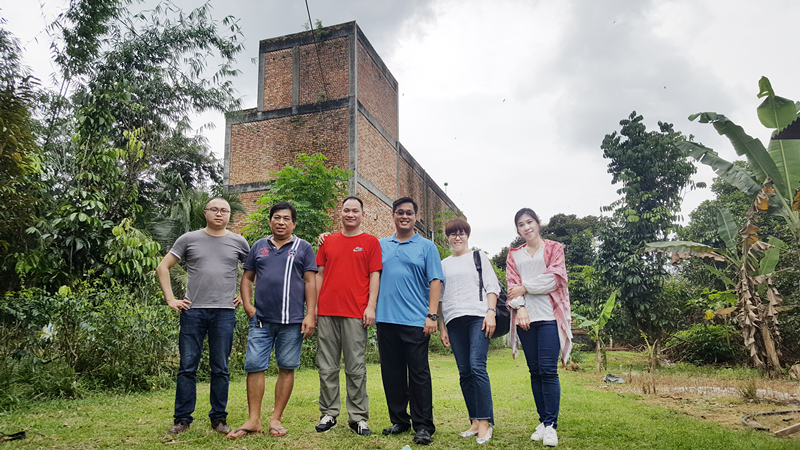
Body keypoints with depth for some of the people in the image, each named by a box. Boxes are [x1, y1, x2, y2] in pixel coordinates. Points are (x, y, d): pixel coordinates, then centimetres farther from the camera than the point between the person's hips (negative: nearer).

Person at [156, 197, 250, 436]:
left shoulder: (238, 242, 8)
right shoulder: (189, 239, 6)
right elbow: (162, 268, 9)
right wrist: (171, 299, 1)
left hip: (224, 313, 0)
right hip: (193, 311, 0)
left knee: (220, 369, 7)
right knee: (187, 367, 4)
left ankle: (219, 418, 18)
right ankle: (182, 419, 16)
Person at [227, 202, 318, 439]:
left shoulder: (303, 248, 5)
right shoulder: (259, 246, 14)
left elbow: (310, 282, 0)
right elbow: (247, 278, 17)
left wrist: (310, 315, -8)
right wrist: (248, 305, 3)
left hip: (292, 321, -2)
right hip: (261, 319, 2)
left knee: (286, 368, 3)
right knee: (254, 366, 1)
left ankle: (276, 419, 15)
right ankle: (253, 420, 11)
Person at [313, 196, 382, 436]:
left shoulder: (370, 242, 6)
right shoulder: (328, 241, 14)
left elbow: (374, 276, 1)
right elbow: (320, 274, 14)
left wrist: (371, 306, -8)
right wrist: (313, 306, 8)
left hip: (355, 314, -3)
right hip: (326, 312, 3)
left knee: (356, 368, 1)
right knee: (327, 366, 7)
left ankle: (358, 417, 9)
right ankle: (329, 414, 17)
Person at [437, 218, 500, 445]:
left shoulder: (478, 256, 13)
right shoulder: (444, 264, 20)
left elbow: (492, 286, 5)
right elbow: (439, 297, 19)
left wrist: (491, 312, -9)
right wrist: (441, 326, 13)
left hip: (478, 316, -3)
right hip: (454, 320, 3)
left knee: (477, 367, -15)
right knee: (464, 372, 2)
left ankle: (485, 422, -10)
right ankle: (475, 422, 8)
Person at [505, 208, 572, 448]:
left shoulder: (554, 248, 10)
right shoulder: (514, 255, 17)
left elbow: (554, 278, -4)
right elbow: (512, 285, 7)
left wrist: (525, 287, -5)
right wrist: (519, 307, -9)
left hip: (548, 316, -3)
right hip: (525, 318, 3)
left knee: (548, 371, -9)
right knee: (535, 372, 5)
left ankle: (551, 425, -4)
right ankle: (543, 421, 13)